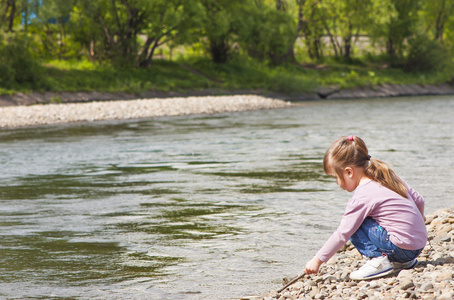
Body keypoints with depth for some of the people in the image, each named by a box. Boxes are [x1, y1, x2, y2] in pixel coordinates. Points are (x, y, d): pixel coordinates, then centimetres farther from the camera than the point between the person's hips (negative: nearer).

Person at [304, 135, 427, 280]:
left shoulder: (362, 197, -16)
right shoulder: (387, 177, 8)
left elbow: (342, 234, -12)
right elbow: (418, 199, 17)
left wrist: (317, 260, -4)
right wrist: (418, 217, 40)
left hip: (402, 246, -9)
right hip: (420, 244, 9)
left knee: (355, 226, -6)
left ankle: (379, 259, -12)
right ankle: (403, 261, 19)